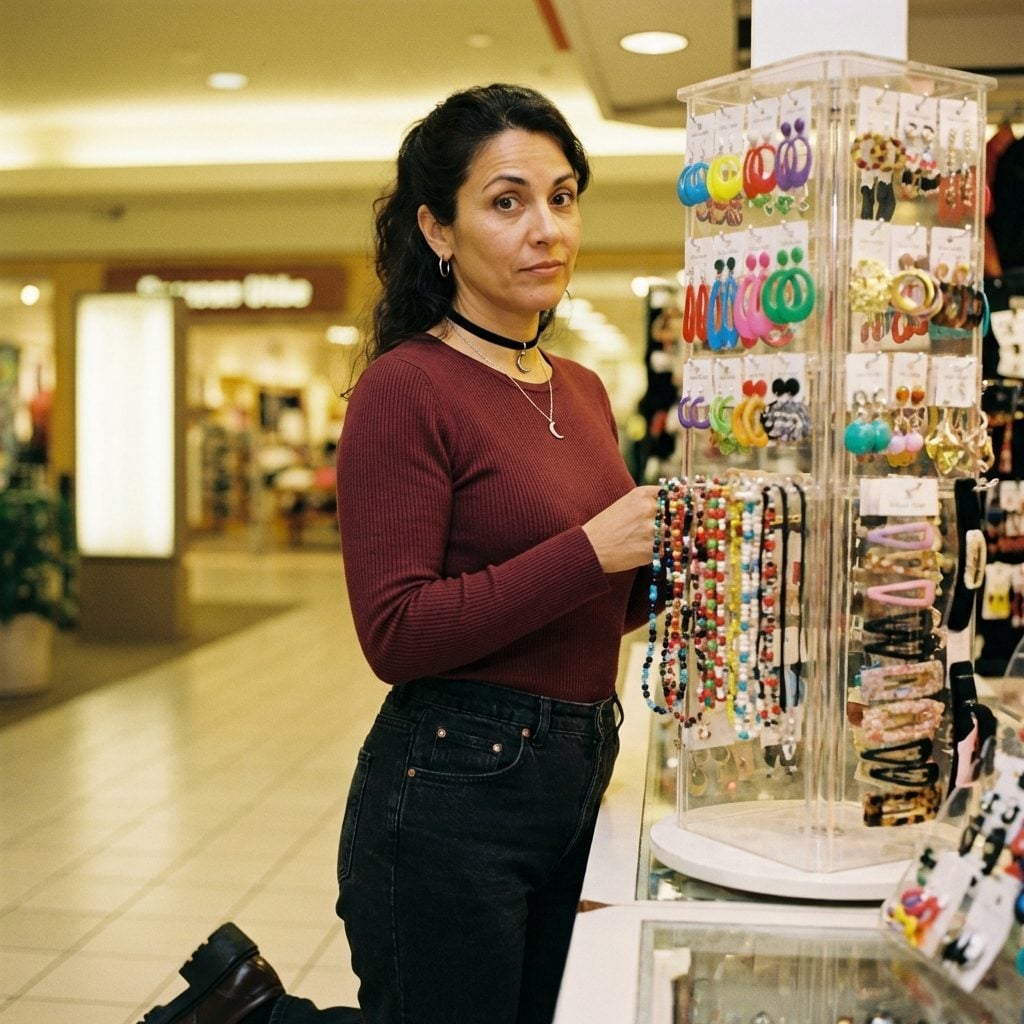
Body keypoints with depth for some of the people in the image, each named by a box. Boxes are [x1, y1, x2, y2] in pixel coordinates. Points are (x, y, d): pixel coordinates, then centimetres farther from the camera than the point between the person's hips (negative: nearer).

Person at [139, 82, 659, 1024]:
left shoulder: (582, 390, 11)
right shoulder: (406, 387, -13)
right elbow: (397, 635, -19)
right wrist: (591, 550, -22)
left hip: (578, 779, 8)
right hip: (454, 790, -8)